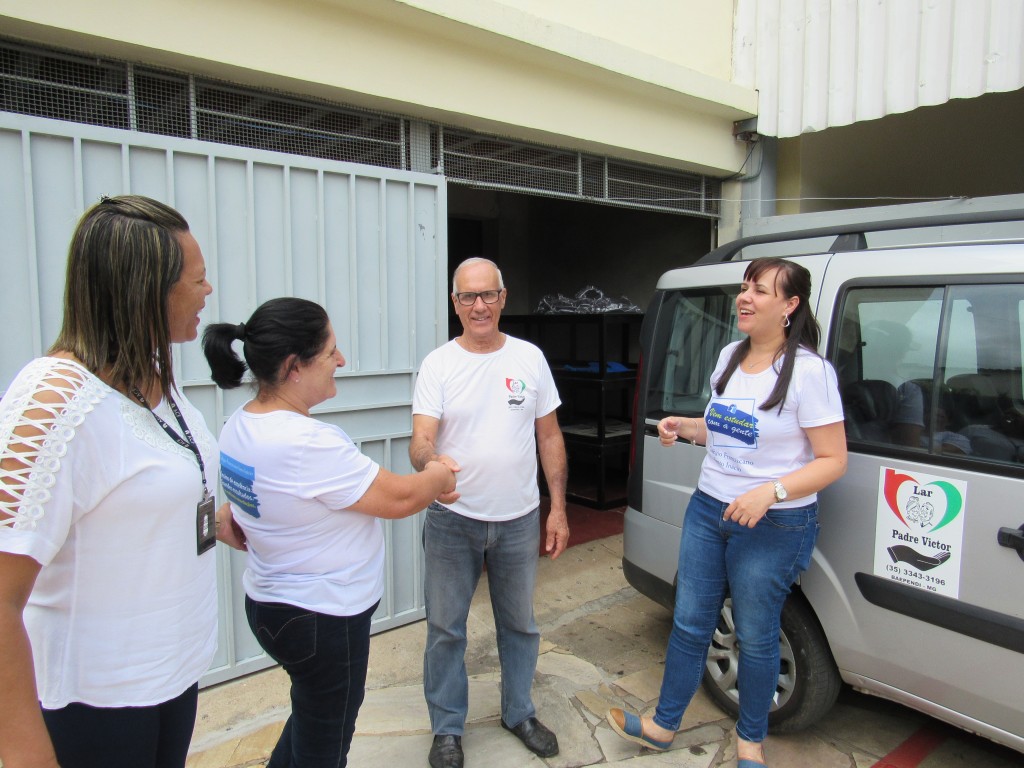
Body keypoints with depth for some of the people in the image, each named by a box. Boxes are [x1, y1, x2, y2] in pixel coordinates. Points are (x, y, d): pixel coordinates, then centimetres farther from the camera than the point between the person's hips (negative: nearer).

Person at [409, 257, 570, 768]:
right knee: (446, 629, 10)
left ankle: (519, 713, 41)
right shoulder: (438, 365, -7)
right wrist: (431, 459, -42)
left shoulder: (530, 358, 0)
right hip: (453, 521, -2)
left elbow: (549, 437, 4)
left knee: (520, 625, 18)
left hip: (519, 520, 2)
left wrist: (558, 508, 1)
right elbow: (420, 438, -17)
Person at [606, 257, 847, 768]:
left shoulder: (808, 371, -16)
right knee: (690, 623, 15)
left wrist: (770, 491, -27)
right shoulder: (730, 356, 5)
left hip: (773, 526, -6)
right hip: (707, 510, 6)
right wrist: (683, 428, 0)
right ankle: (663, 726, 32)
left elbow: (833, 460, -14)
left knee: (755, 636, 11)